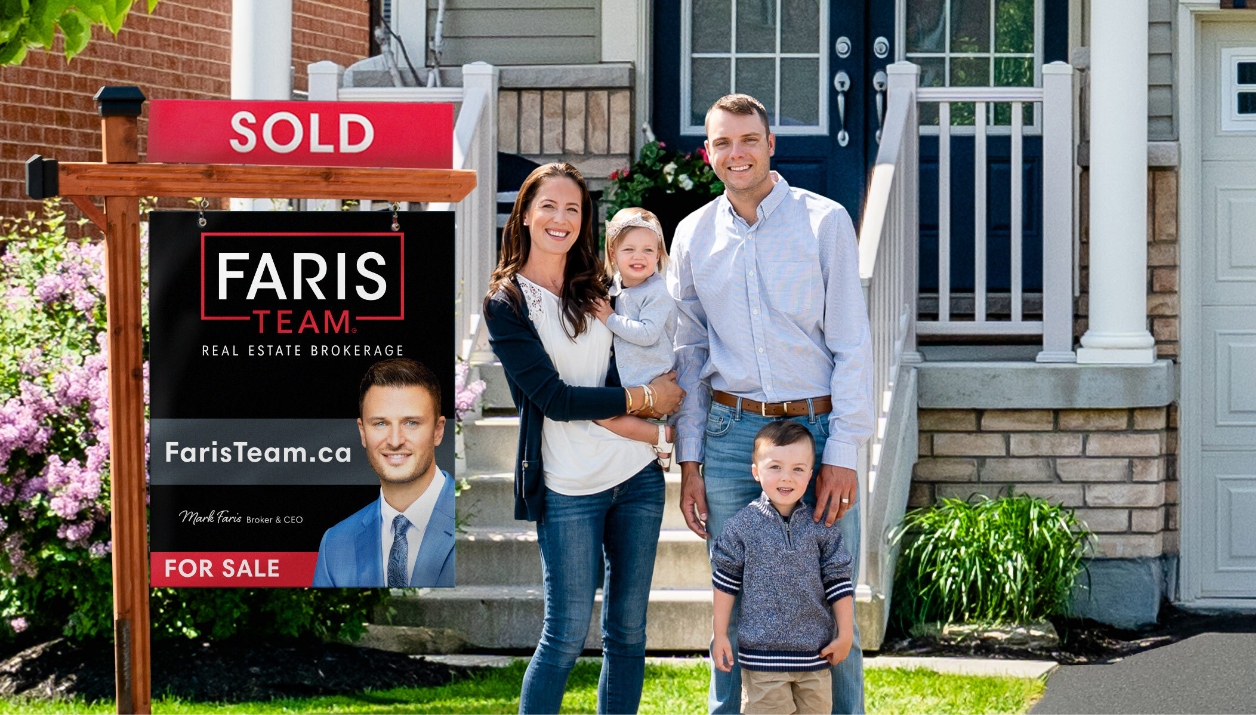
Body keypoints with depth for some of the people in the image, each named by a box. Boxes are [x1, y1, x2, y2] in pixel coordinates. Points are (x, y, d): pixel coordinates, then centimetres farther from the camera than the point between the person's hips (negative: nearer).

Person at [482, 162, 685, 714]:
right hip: (569, 488, -5)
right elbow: (553, 398, -12)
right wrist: (644, 399, -9)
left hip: (637, 477, 5)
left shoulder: (598, 287, 10)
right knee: (565, 637, -5)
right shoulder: (505, 304, -5)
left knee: (628, 632, 7)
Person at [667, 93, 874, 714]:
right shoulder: (694, 234, 9)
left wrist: (842, 454, -9)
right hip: (731, 432, 3)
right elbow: (688, 353, 14)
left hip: (816, 427, -2)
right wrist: (689, 462, 7)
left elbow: (852, 345, -3)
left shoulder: (824, 222, -1)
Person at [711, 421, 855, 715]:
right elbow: (726, 583, 3)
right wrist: (720, 636, 2)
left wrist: (845, 634, 5)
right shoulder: (742, 526, -3)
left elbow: (838, 581, 6)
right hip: (761, 654, -2)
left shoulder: (821, 528, 1)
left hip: (815, 652, 2)